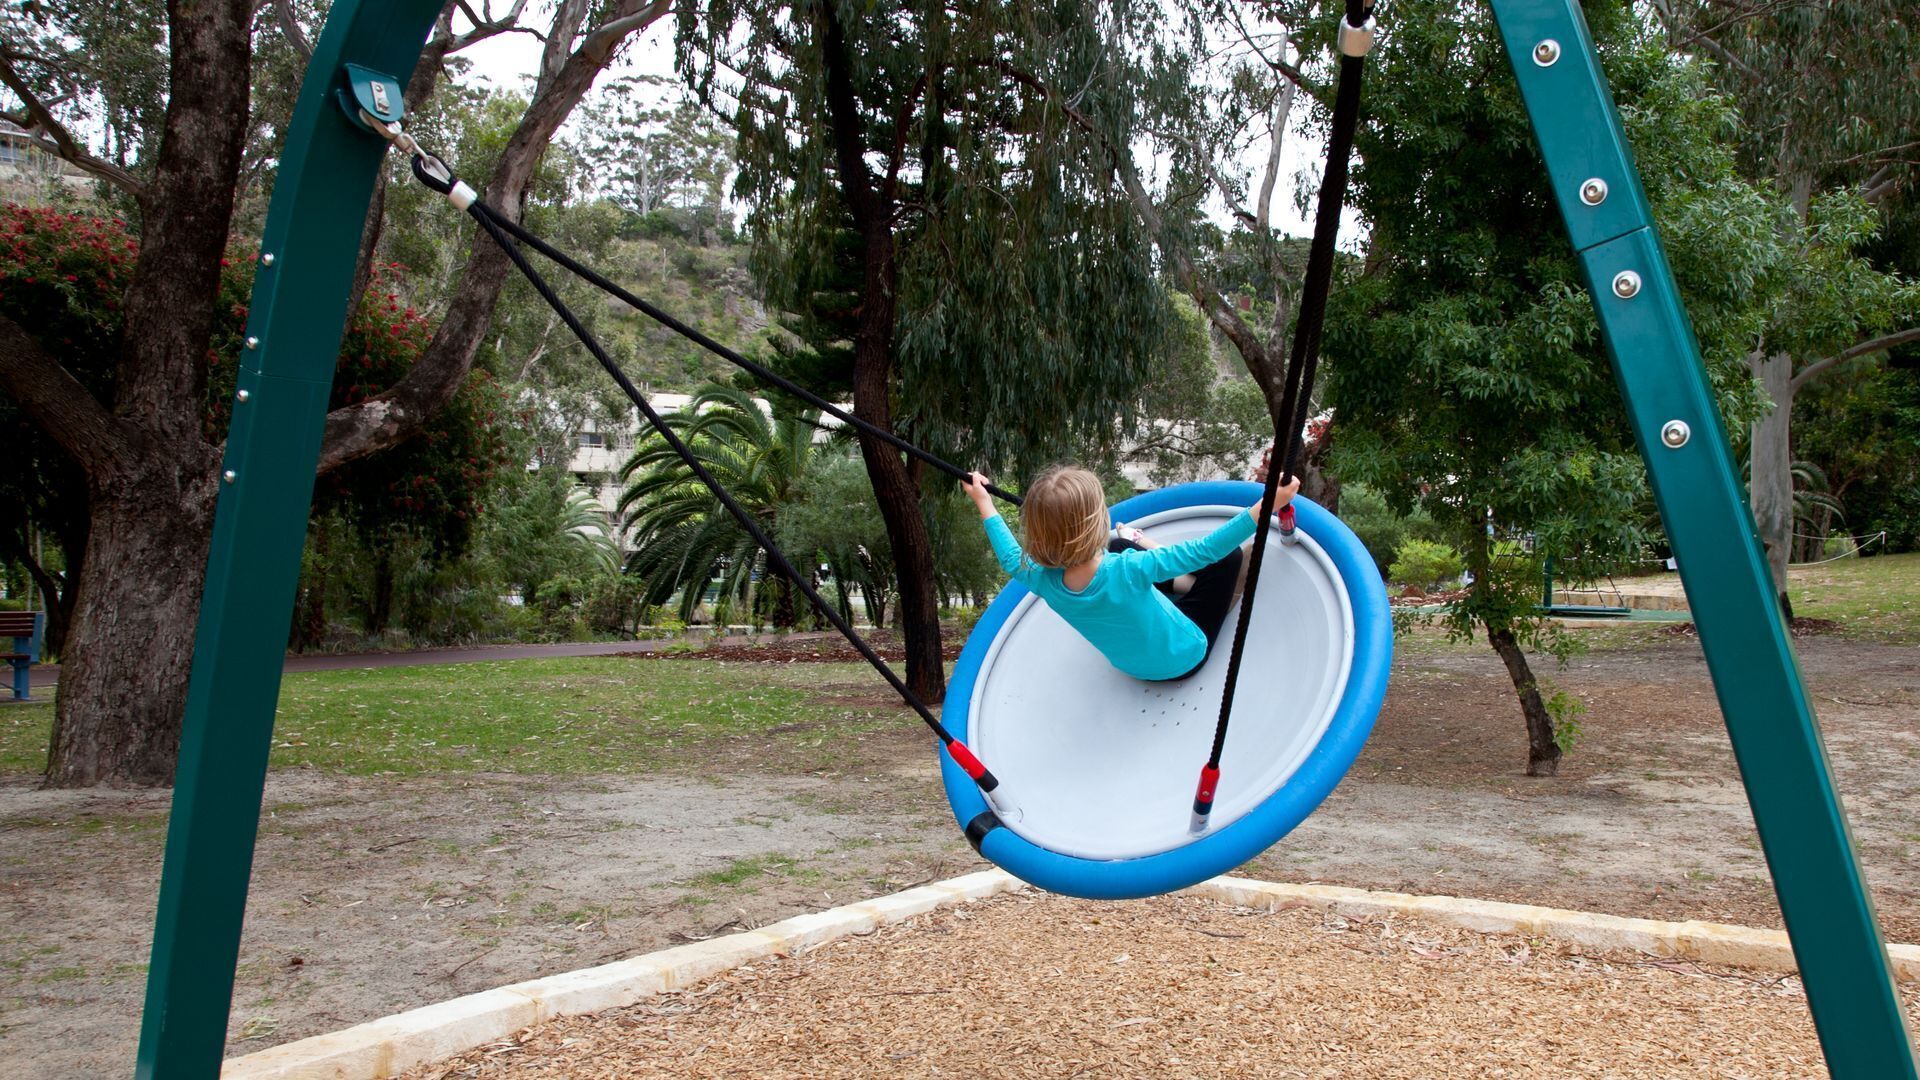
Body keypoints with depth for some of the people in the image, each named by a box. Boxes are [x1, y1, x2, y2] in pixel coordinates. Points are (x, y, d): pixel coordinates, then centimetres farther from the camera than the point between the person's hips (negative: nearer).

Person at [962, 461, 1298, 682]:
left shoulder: (1044, 582, -27)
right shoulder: (1127, 570, -43)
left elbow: (1012, 560, -2)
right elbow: (1206, 549, -41)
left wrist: (984, 503, 9)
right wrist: (1267, 504, -39)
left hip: (1132, 664, 5)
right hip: (1183, 657, -5)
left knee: (1119, 543, 16)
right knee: (1229, 556, 6)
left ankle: (1177, 581, 34)